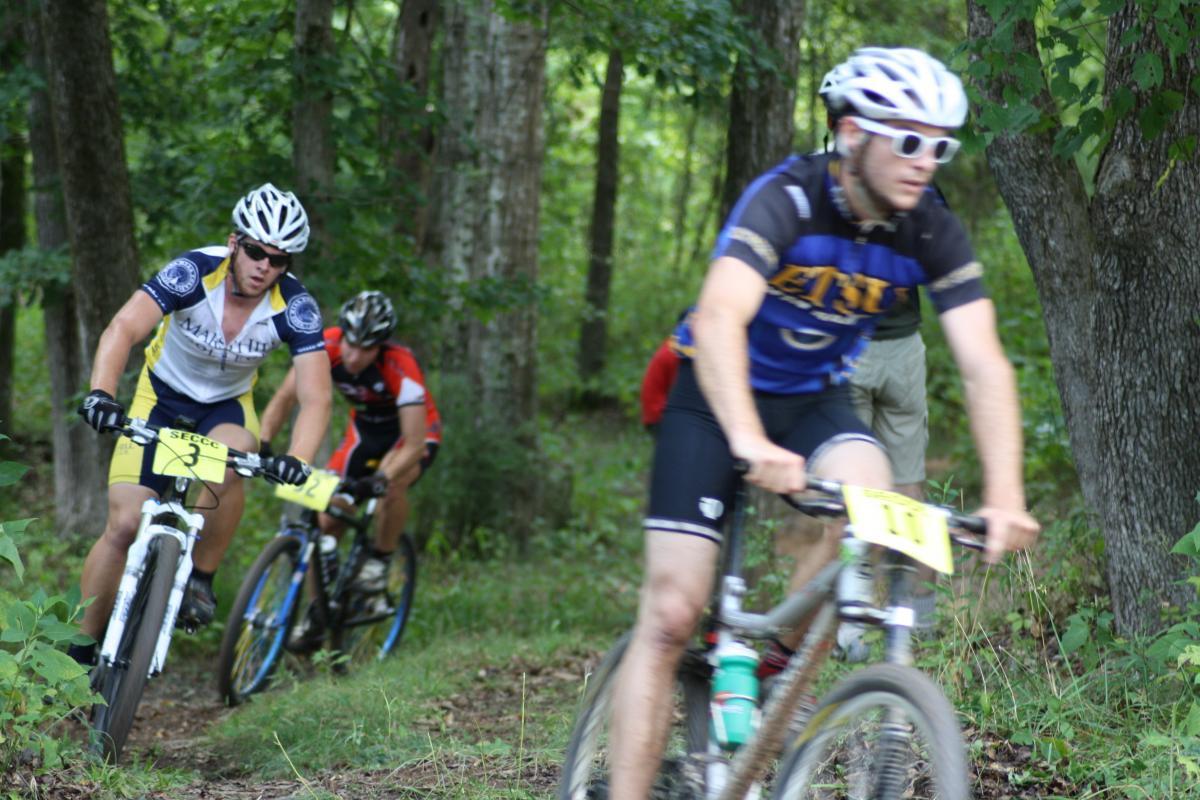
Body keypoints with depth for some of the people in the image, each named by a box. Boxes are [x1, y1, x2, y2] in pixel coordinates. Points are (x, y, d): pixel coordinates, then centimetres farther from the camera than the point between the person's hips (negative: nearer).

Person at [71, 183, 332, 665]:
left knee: (228, 465, -35)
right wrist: (100, 394, -55)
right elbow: (123, 329, -38)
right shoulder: (195, 271, -27)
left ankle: (200, 580, -13)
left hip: (227, 406, 1)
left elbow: (315, 396, -28)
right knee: (124, 524, -13)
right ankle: (79, 650, 2)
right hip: (161, 398, -1)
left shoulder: (295, 307, -23)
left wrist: (297, 460, -47)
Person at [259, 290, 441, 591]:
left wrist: (380, 480, -53)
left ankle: (380, 561, -11)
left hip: (413, 431, -4)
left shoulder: (400, 367, -35)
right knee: (326, 521, -8)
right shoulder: (327, 346, -26)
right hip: (365, 429, 4)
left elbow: (414, 445, -37)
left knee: (392, 484, -36)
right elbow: (285, 397, -20)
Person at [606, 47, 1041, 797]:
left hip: (815, 398, 3)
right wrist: (750, 443, -58)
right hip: (719, 397, -3)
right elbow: (719, 320, -42)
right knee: (671, 615, -11)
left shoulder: (934, 235, -14)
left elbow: (985, 365, -20)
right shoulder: (786, 200, -27)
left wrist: (1005, 496, -35)